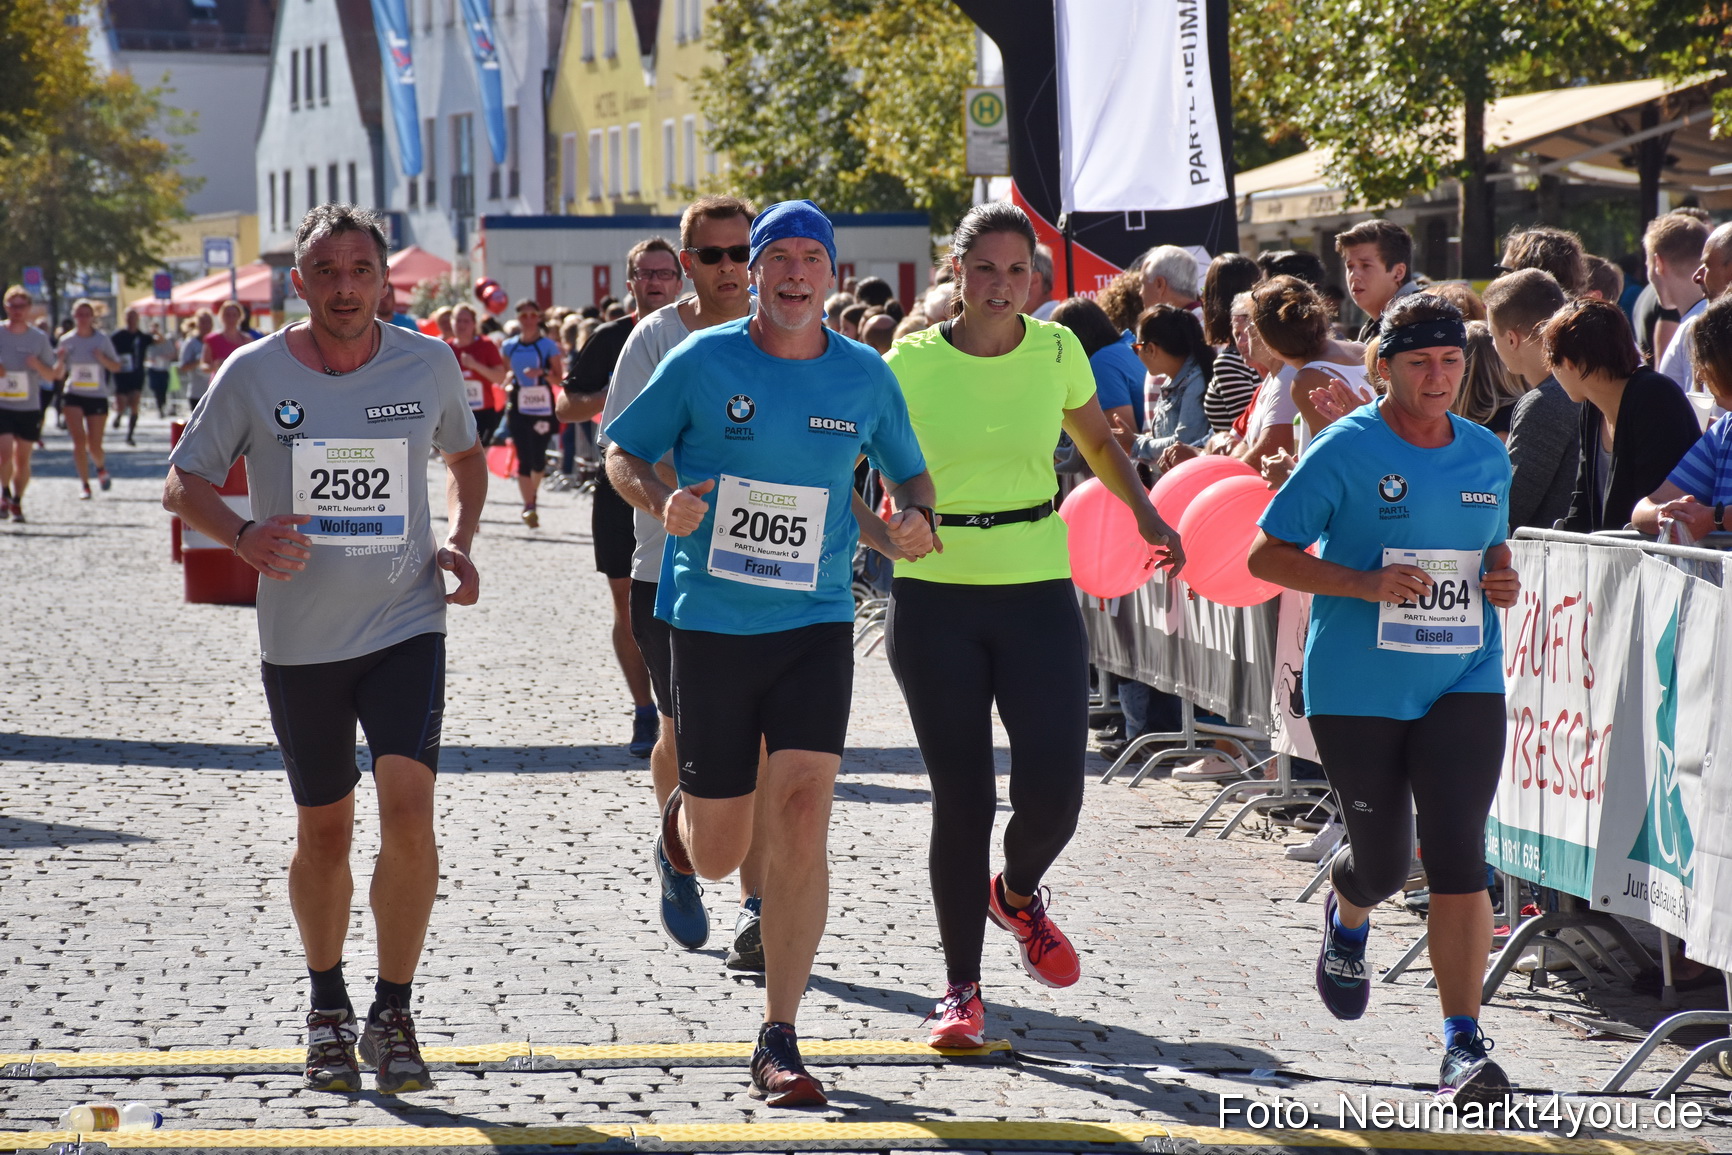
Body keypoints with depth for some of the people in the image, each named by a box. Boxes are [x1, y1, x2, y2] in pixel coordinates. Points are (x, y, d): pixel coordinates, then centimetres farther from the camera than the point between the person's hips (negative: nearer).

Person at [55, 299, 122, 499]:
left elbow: (116, 366, 6)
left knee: (94, 447, 0)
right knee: (79, 441, -12)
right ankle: (85, 485, -3)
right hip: (74, 397, 0)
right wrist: (61, 360, -15)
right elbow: (58, 375, 6)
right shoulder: (67, 341, 2)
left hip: (98, 397, 0)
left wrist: (103, 358, -13)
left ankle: (101, 467, 35)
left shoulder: (102, 339, 0)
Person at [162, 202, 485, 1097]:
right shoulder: (253, 374, -5)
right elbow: (183, 484, 3)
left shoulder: (429, 365, -1)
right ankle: (327, 1007, 33)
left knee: (409, 812, -16)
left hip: (407, 627, 0)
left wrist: (456, 540, 0)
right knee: (323, 833, 10)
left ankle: (393, 1017, -3)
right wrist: (244, 537, -17)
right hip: (299, 640, 0)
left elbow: (464, 456, 18)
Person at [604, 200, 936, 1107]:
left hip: (815, 625, 1)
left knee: (800, 820, -14)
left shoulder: (865, 377, 2)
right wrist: (662, 502, -16)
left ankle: (778, 1042, -6)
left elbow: (907, 470, 17)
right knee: (719, 857, 5)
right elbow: (623, 453, 5)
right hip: (710, 624, -1)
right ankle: (684, 813, 46)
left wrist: (915, 519, -5)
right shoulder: (701, 363, -4)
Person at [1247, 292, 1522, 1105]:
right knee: (1383, 862, 8)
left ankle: (1464, 1045, -10)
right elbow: (1266, 556, -6)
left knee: (1458, 858, -11)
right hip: (1357, 691, -2)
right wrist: (1365, 583, -19)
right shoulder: (1346, 450, -6)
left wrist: (1502, 582, 0)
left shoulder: (1487, 457, 9)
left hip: (1463, 682, 3)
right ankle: (1346, 917, 47)